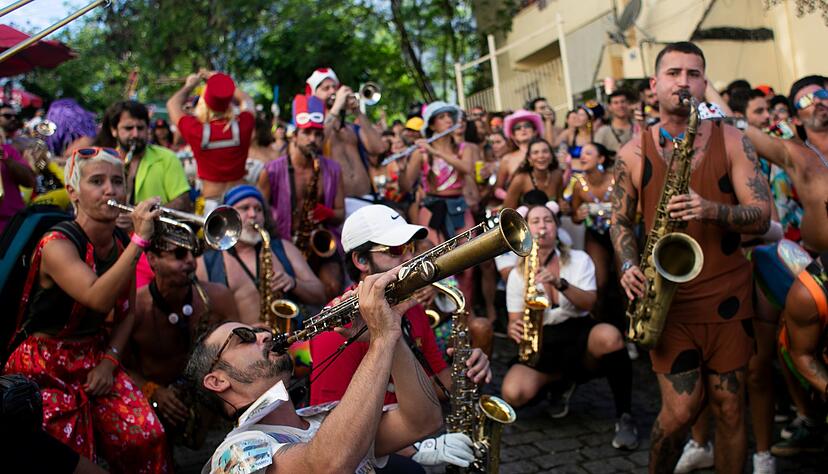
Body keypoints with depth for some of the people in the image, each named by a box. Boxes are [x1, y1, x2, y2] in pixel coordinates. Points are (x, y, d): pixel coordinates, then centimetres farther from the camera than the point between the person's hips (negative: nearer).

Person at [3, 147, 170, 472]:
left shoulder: (122, 245, -1)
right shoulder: (57, 244, -20)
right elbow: (98, 299, -38)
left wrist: (109, 360, -5)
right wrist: (140, 240, -39)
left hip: (95, 356, 5)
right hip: (45, 366, -5)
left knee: (146, 437, -12)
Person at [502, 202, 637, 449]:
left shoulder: (579, 259, 5)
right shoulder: (517, 274, 6)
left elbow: (589, 303, -9)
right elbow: (514, 321, 3)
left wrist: (559, 283, -26)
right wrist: (516, 329, -22)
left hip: (578, 334, -1)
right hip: (541, 343, 1)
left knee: (609, 336, -39)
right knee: (513, 394, -29)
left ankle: (625, 416, -19)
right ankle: (560, 381, 7)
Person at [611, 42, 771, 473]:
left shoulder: (731, 141, 1)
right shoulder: (633, 153, 1)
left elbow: (762, 216, -4)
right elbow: (620, 220, 8)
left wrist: (712, 210, -23)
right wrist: (629, 266, -11)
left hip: (726, 295, 1)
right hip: (667, 296, -1)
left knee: (730, 407, 8)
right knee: (681, 409, -2)